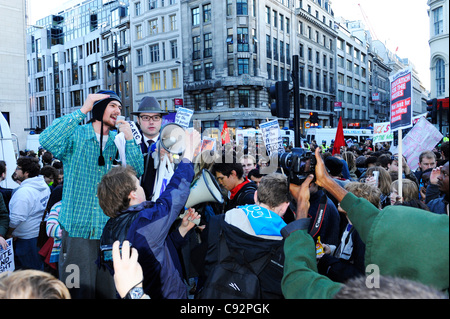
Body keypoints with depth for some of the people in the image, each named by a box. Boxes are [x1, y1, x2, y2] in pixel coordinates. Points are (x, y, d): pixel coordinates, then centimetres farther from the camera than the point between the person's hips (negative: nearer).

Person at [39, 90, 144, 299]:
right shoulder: (75, 136, -4)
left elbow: (137, 172, -2)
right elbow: (47, 141, -24)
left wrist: (130, 140, -12)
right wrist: (82, 111, -22)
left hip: (108, 232, 4)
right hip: (77, 229, -3)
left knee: (108, 291, 14)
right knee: (79, 293, 4)